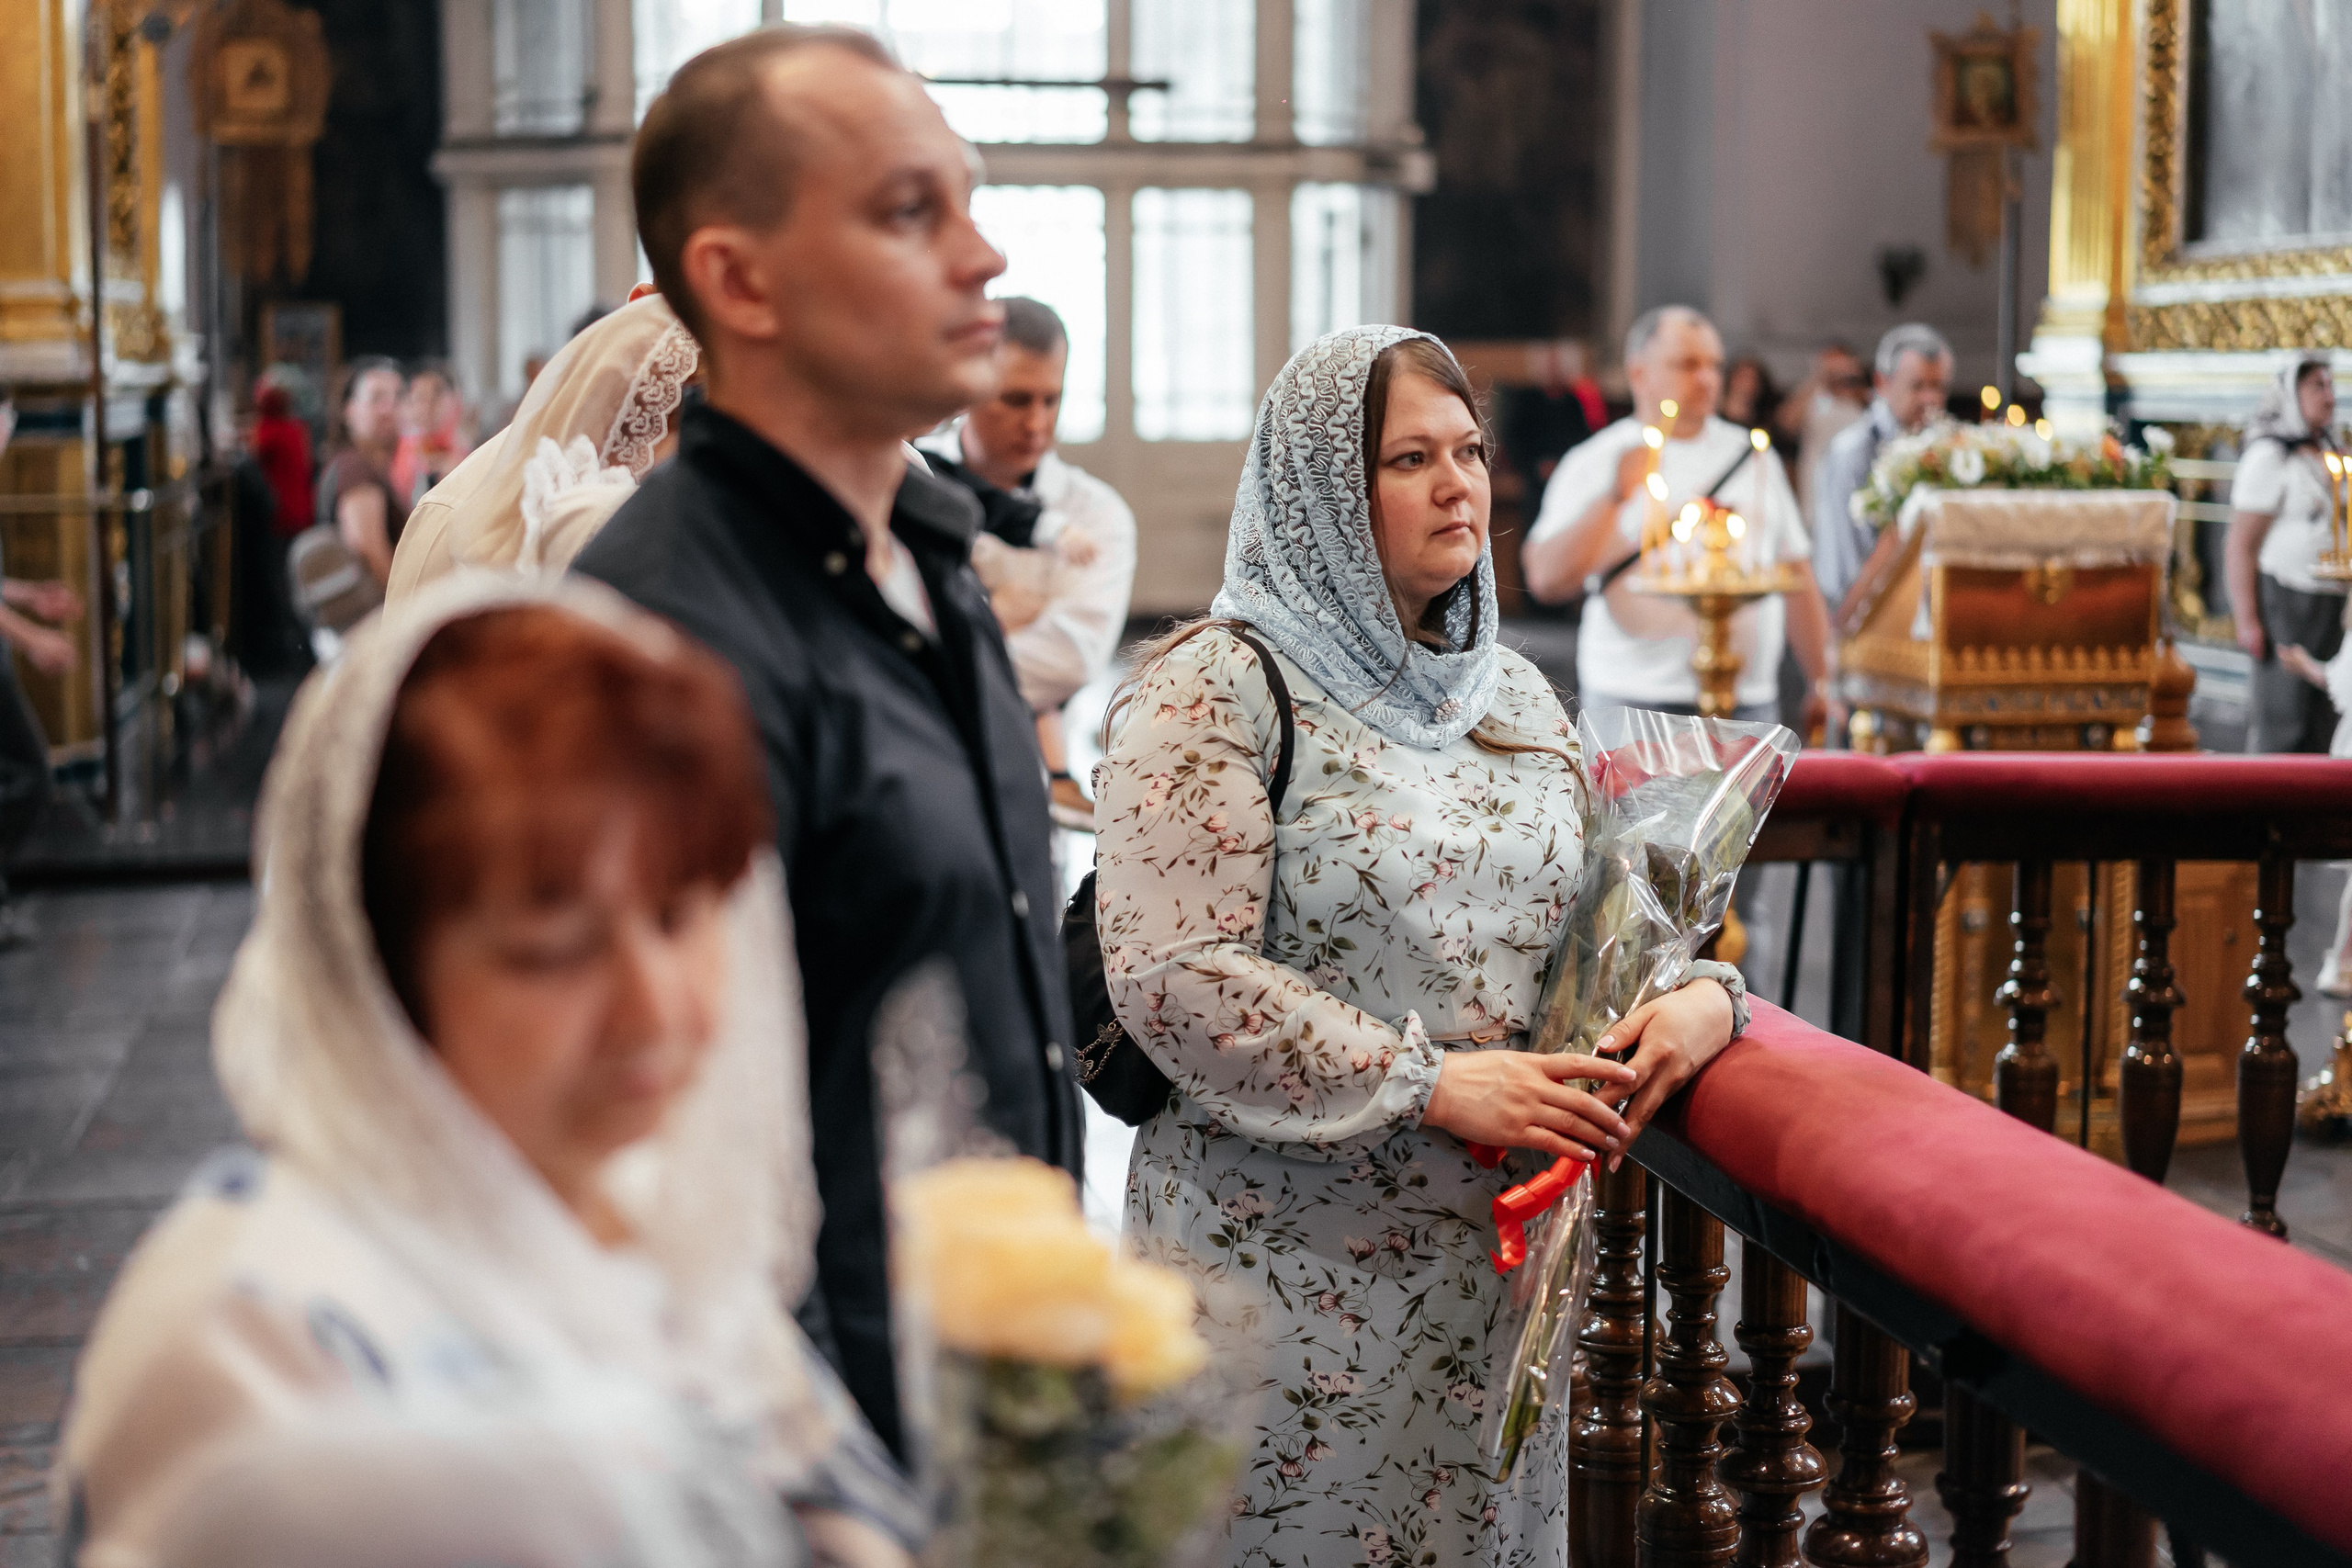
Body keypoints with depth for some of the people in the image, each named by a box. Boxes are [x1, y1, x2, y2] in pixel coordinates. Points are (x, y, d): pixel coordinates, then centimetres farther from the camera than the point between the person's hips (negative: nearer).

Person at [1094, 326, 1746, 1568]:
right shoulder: (1215, 687, -8)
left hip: (1499, 1246, 6)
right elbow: (1174, 976, -17)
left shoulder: (1511, 693, 14)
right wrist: (1432, 1084, -19)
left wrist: (1701, 991, -4)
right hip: (1291, 1255, -6)